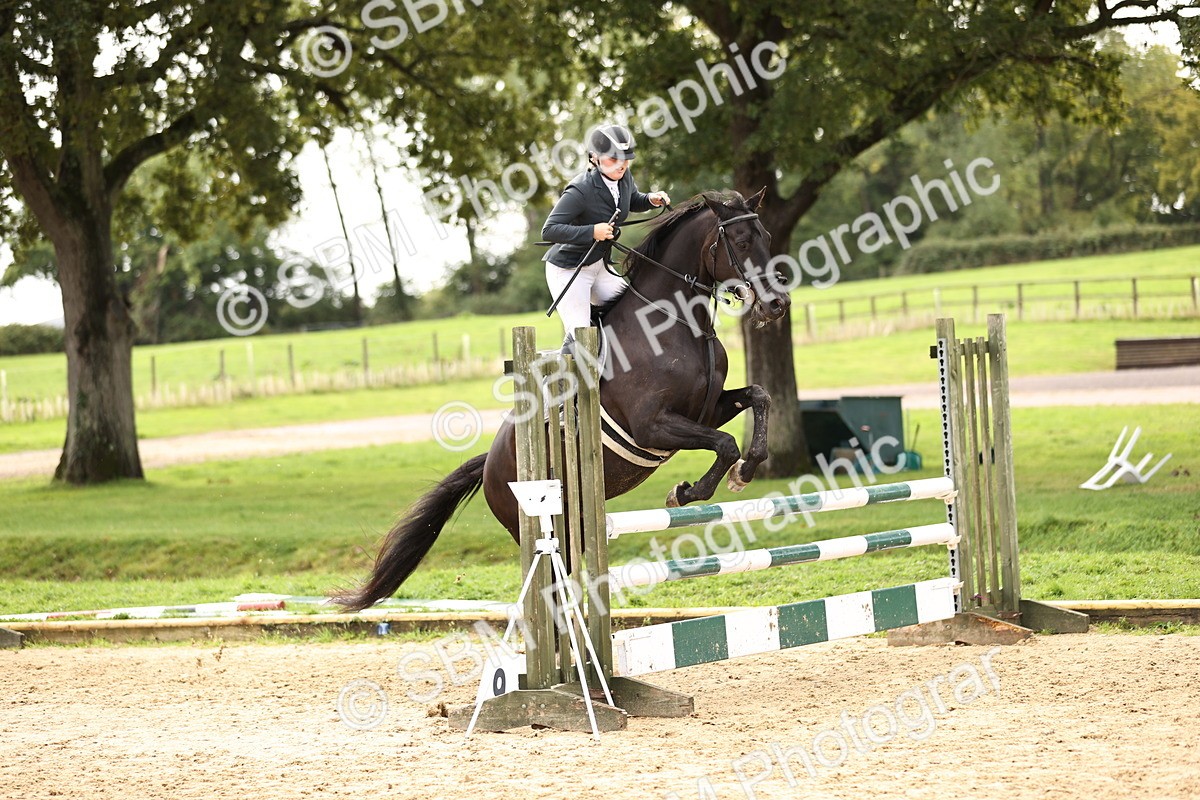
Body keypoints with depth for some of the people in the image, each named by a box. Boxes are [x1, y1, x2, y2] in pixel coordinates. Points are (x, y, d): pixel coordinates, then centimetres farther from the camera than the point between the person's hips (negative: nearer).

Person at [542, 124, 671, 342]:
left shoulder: (624, 178, -4)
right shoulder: (581, 190, -26)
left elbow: (633, 201, 20)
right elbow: (549, 230, -30)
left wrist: (651, 200, -2)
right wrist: (591, 232, -38)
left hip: (599, 267, 8)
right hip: (568, 270, -8)